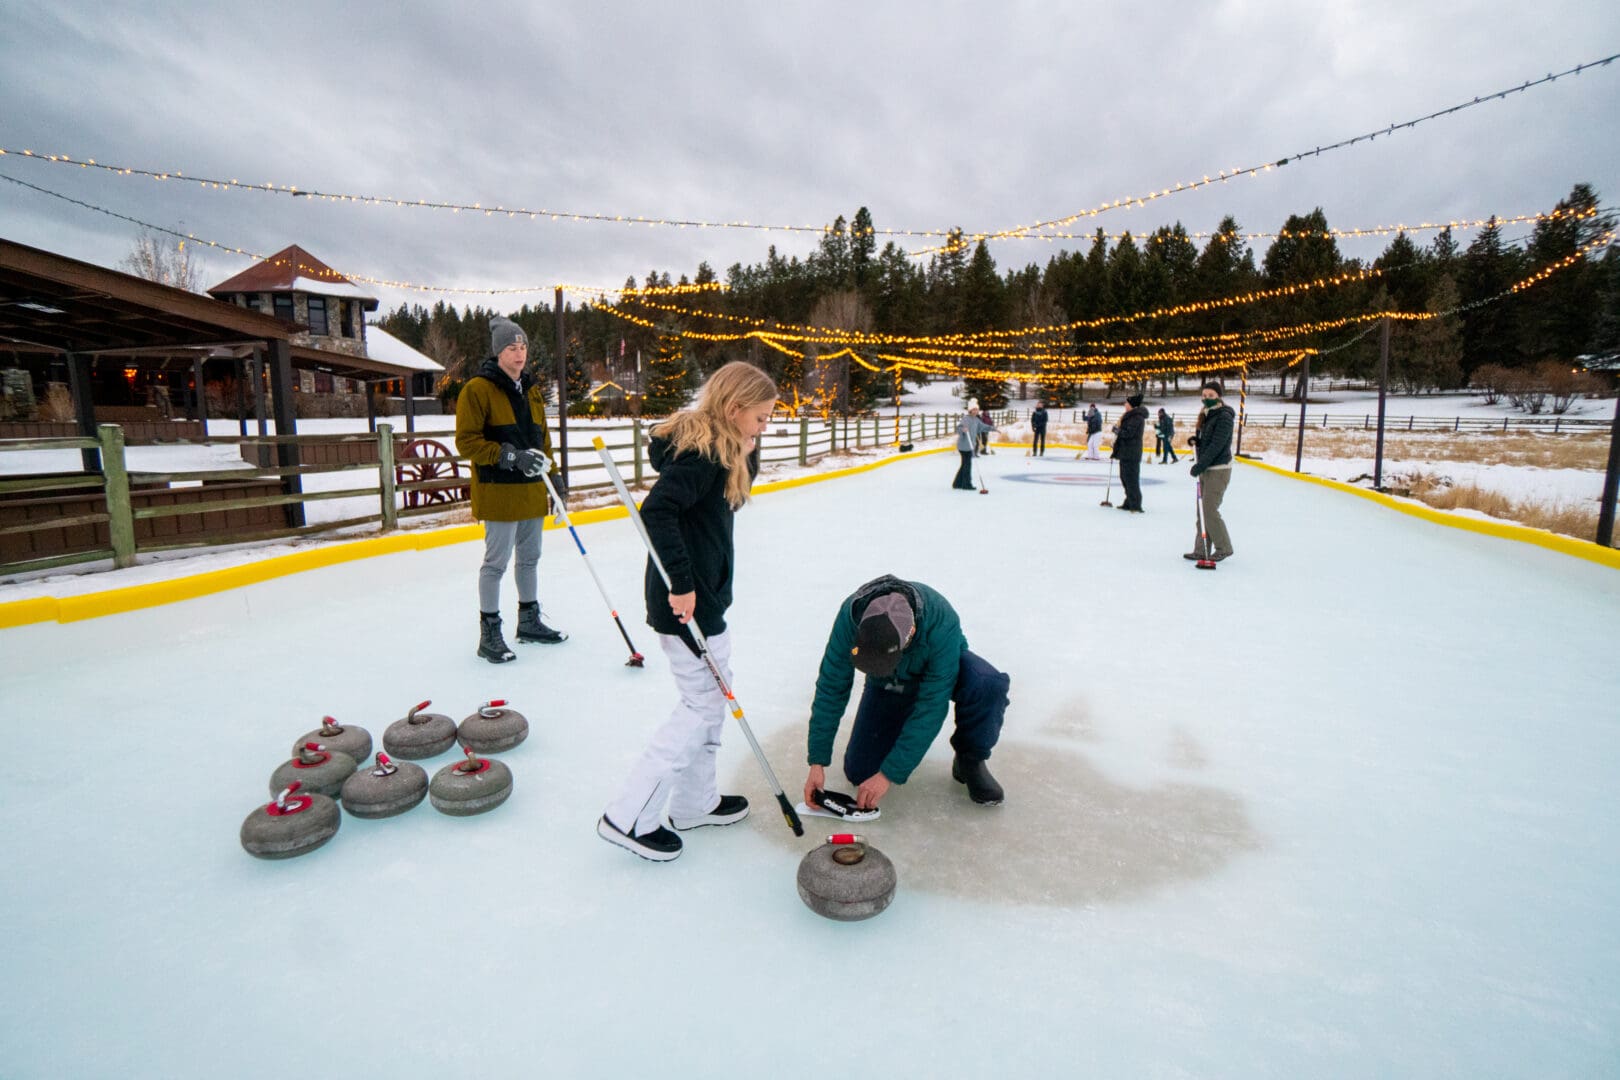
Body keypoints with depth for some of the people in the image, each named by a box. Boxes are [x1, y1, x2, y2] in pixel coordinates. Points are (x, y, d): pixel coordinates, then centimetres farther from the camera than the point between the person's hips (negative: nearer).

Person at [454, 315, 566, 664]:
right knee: (496, 561, -3)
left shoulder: (532, 390, 15)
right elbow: (466, 442, -13)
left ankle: (529, 621, 30)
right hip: (498, 491, -7)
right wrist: (509, 456, -22)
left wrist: (554, 476, 17)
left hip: (532, 491, 8)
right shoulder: (477, 389, -9)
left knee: (530, 557, 16)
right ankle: (489, 633, 8)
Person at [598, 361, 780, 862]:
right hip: (688, 601, -10)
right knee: (703, 703, 0)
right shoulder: (702, 452, -20)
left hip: (703, 593, 10)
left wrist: (746, 454, 1)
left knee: (715, 692, 19)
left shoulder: (717, 448, 10)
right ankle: (628, 816, 10)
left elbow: (733, 490, 17)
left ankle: (695, 801, 34)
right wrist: (681, 583, -28)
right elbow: (657, 510, -30)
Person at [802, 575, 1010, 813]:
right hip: (888, 686, 2)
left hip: (944, 670, -2)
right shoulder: (851, 614, -33)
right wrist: (817, 762, -24)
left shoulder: (941, 624, -41)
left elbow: (931, 708, -35)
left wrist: (889, 774, -33)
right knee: (858, 773, -9)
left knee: (989, 685, -35)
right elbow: (831, 688, -24)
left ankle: (970, 759, -6)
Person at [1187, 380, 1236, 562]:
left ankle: (1224, 548, 6)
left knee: (1209, 510, -8)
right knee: (1204, 510, 9)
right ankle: (1201, 550, 13)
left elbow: (1217, 445, -21)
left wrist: (1200, 465, -24)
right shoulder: (1207, 415, 14)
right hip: (1206, 469, 9)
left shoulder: (1224, 416, -14)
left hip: (1219, 470, -9)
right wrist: (1195, 441, 1)